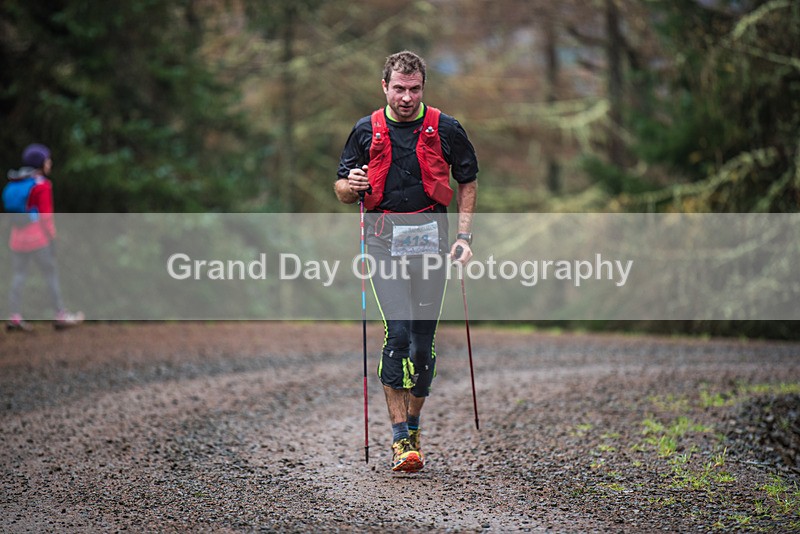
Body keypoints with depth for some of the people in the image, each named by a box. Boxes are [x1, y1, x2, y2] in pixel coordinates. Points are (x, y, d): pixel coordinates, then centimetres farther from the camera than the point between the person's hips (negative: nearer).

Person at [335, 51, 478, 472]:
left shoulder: (445, 129, 4)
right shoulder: (366, 131, 6)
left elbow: (468, 183, 15)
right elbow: (342, 189, 13)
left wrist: (464, 236, 5)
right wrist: (352, 186, -11)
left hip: (430, 240, 1)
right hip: (384, 243, -1)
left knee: (424, 338, 3)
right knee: (397, 333, -15)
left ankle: (414, 425, 22)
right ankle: (400, 440, -13)